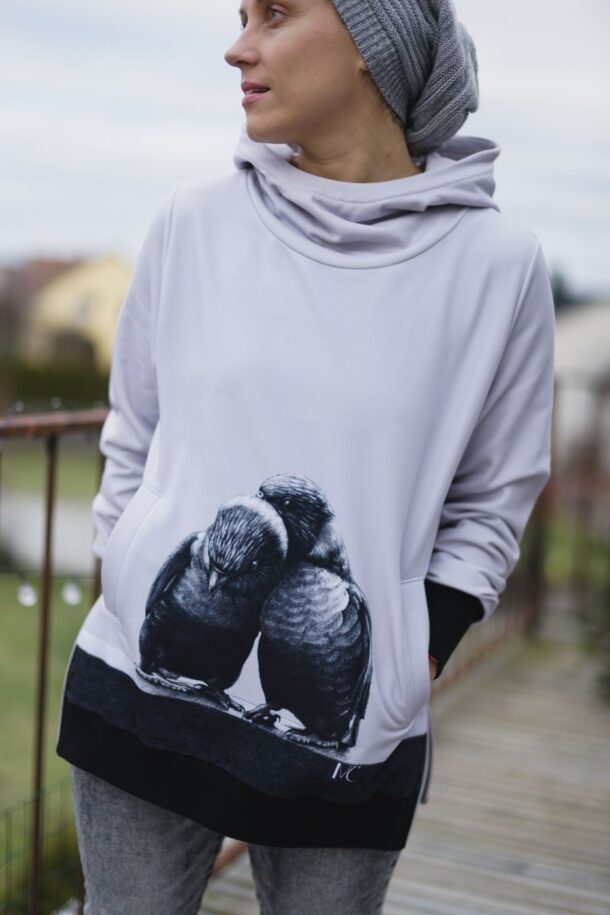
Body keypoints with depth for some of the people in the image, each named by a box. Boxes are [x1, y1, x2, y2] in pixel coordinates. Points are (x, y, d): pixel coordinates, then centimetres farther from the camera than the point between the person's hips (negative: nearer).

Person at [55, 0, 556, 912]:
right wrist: (124, 594, 5)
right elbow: (131, 443, 10)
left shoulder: (497, 261, -5)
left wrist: (410, 671, -4)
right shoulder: (195, 220, 0)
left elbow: (490, 504, 3)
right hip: (143, 696, 2)